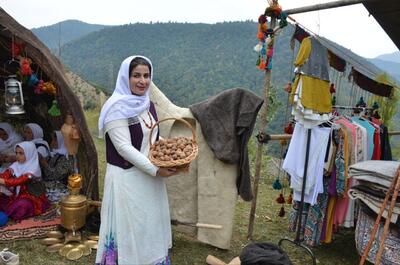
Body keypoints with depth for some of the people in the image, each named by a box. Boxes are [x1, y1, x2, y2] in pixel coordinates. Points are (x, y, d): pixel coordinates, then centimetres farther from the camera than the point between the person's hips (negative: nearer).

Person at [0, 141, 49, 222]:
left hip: (33, 199, -6)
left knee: (22, 205, -35)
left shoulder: (33, 168, -18)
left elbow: (20, 181, -31)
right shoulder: (15, 165, 2)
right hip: (17, 196, 6)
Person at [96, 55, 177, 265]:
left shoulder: (147, 104, 7)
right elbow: (124, 148, -21)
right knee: (130, 229, 6)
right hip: (127, 179, -7)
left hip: (150, 178, 7)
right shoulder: (117, 107, -16)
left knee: (151, 226, 18)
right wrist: (155, 169, -23)